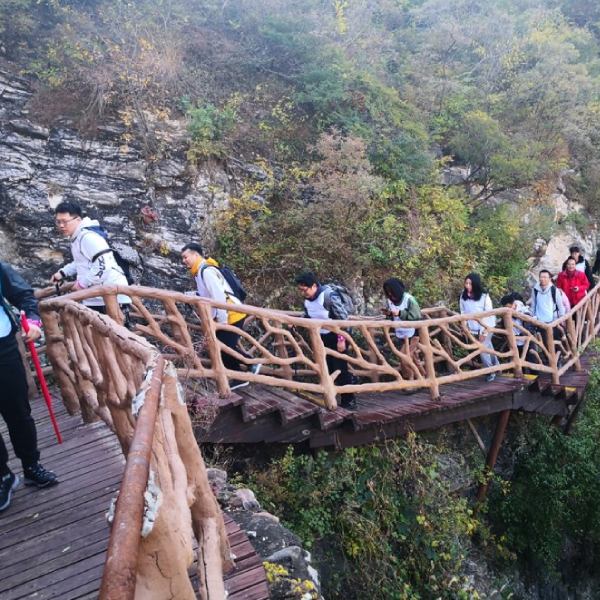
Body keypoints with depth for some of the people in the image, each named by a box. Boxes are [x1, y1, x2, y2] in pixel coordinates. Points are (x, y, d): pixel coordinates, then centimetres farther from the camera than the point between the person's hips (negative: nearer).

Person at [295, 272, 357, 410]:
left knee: (340, 368, -4)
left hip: (336, 336, -7)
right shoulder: (306, 300, -3)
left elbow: (343, 318, -22)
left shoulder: (329, 295, -25)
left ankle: (349, 400, 7)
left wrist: (341, 339, -22)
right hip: (322, 337, 7)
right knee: (327, 368, 13)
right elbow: (307, 317, 13)